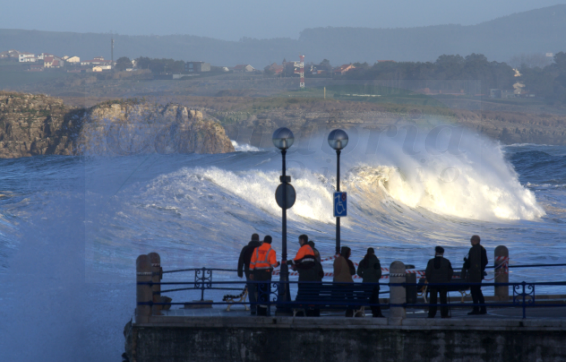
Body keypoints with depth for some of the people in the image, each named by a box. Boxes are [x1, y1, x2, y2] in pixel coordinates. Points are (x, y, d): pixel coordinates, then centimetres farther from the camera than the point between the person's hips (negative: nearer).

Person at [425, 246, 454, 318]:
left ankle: (431, 314, 3)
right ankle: (444, 314, 1)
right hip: (443, 283, 0)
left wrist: (429, 280, 10)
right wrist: (448, 280, 12)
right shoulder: (447, 262, -3)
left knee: (433, 299, 4)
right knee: (443, 299, 4)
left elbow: (427, 273, -3)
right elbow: (451, 273, 1)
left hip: (433, 283, 0)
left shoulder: (431, 261, -4)